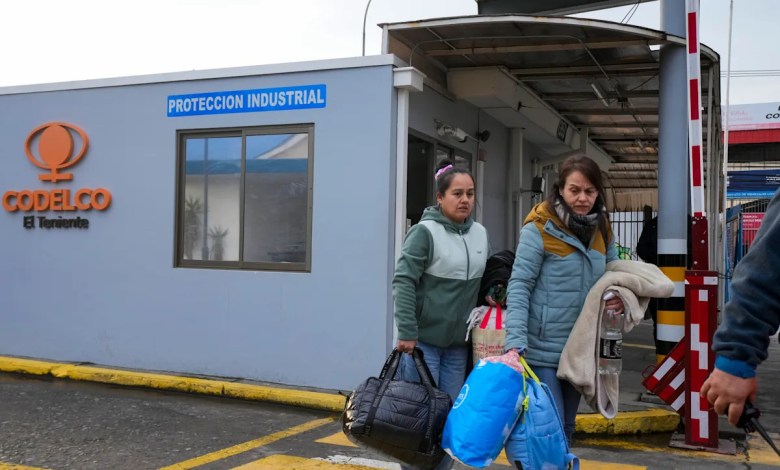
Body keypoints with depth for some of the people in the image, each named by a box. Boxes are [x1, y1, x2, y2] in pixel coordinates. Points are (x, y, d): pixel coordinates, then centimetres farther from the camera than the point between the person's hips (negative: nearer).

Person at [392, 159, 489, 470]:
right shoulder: (425, 232, -12)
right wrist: (407, 333, -22)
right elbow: (403, 281, -17)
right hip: (423, 339, -6)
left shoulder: (480, 234, 8)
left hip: (458, 342, 6)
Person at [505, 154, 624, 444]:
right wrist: (516, 342, -25)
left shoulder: (601, 229, 6)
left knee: (567, 427, 19)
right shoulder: (540, 227, -13)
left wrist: (620, 298, -6)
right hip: (543, 349, -7)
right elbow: (519, 286, -16)